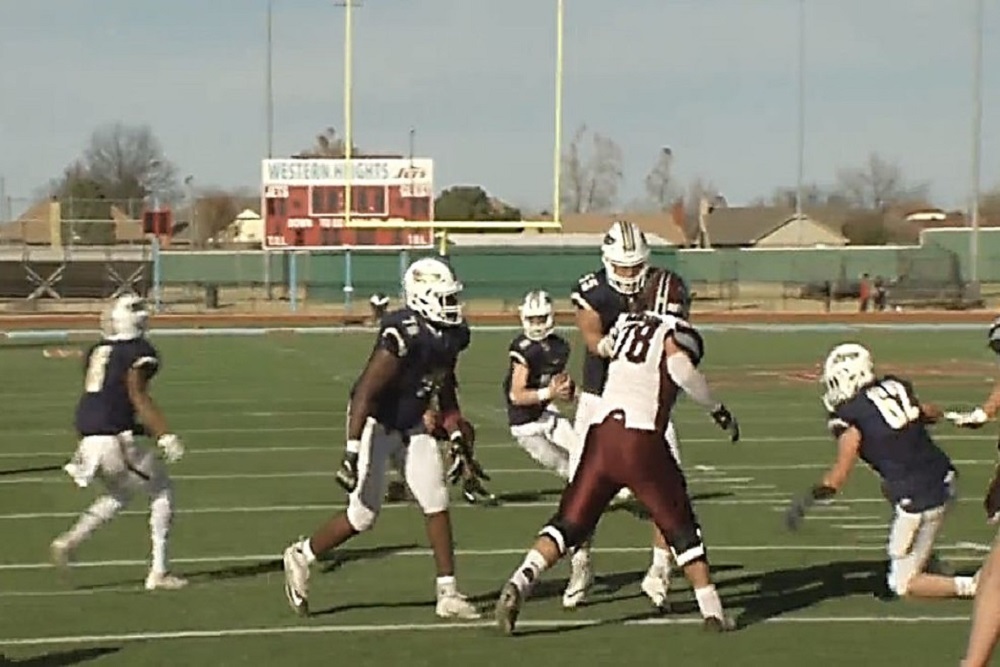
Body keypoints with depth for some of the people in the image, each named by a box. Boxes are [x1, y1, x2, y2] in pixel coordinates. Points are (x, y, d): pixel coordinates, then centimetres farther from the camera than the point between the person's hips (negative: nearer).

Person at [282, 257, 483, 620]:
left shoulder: (452, 336, -3)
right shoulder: (404, 335, -29)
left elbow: (446, 391, 14)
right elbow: (364, 392, -28)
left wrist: (458, 441, 12)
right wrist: (353, 452, -31)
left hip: (411, 426, 8)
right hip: (376, 423, -7)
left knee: (437, 504, 0)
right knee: (363, 515, -3)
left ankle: (448, 594, 5)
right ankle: (301, 557, 20)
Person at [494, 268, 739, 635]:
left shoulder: (625, 325, 19)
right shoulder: (679, 333, 6)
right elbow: (680, 368, -13)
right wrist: (717, 408, -2)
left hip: (600, 430, 4)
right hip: (640, 438, -4)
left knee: (570, 522, 7)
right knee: (680, 527, 11)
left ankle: (520, 581, -13)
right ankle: (712, 610, 12)